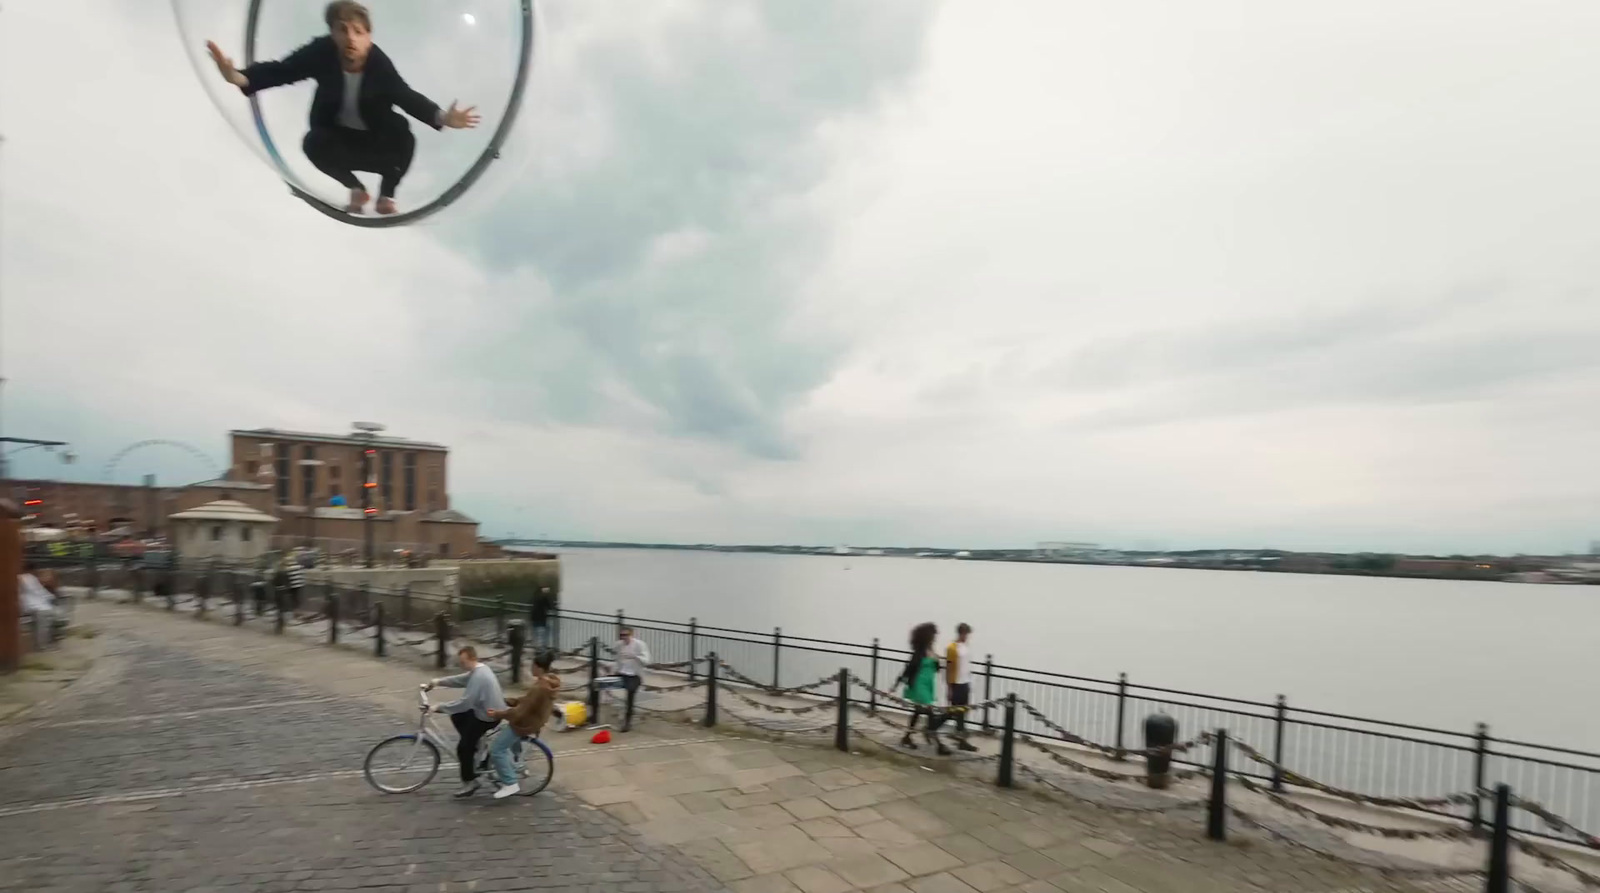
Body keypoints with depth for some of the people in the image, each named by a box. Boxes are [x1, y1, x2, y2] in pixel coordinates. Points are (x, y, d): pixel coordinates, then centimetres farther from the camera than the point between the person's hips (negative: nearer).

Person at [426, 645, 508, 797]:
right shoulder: (480, 669, 4)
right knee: (457, 717, 21)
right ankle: (473, 745, 26)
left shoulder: (478, 677, -27)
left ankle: (469, 783, 13)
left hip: (488, 716, -10)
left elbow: (464, 702, -28)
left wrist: (439, 707, -21)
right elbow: (460, 680, 14)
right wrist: (439, 682, 4)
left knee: (463, 748, -1)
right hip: (486, 710, 10)